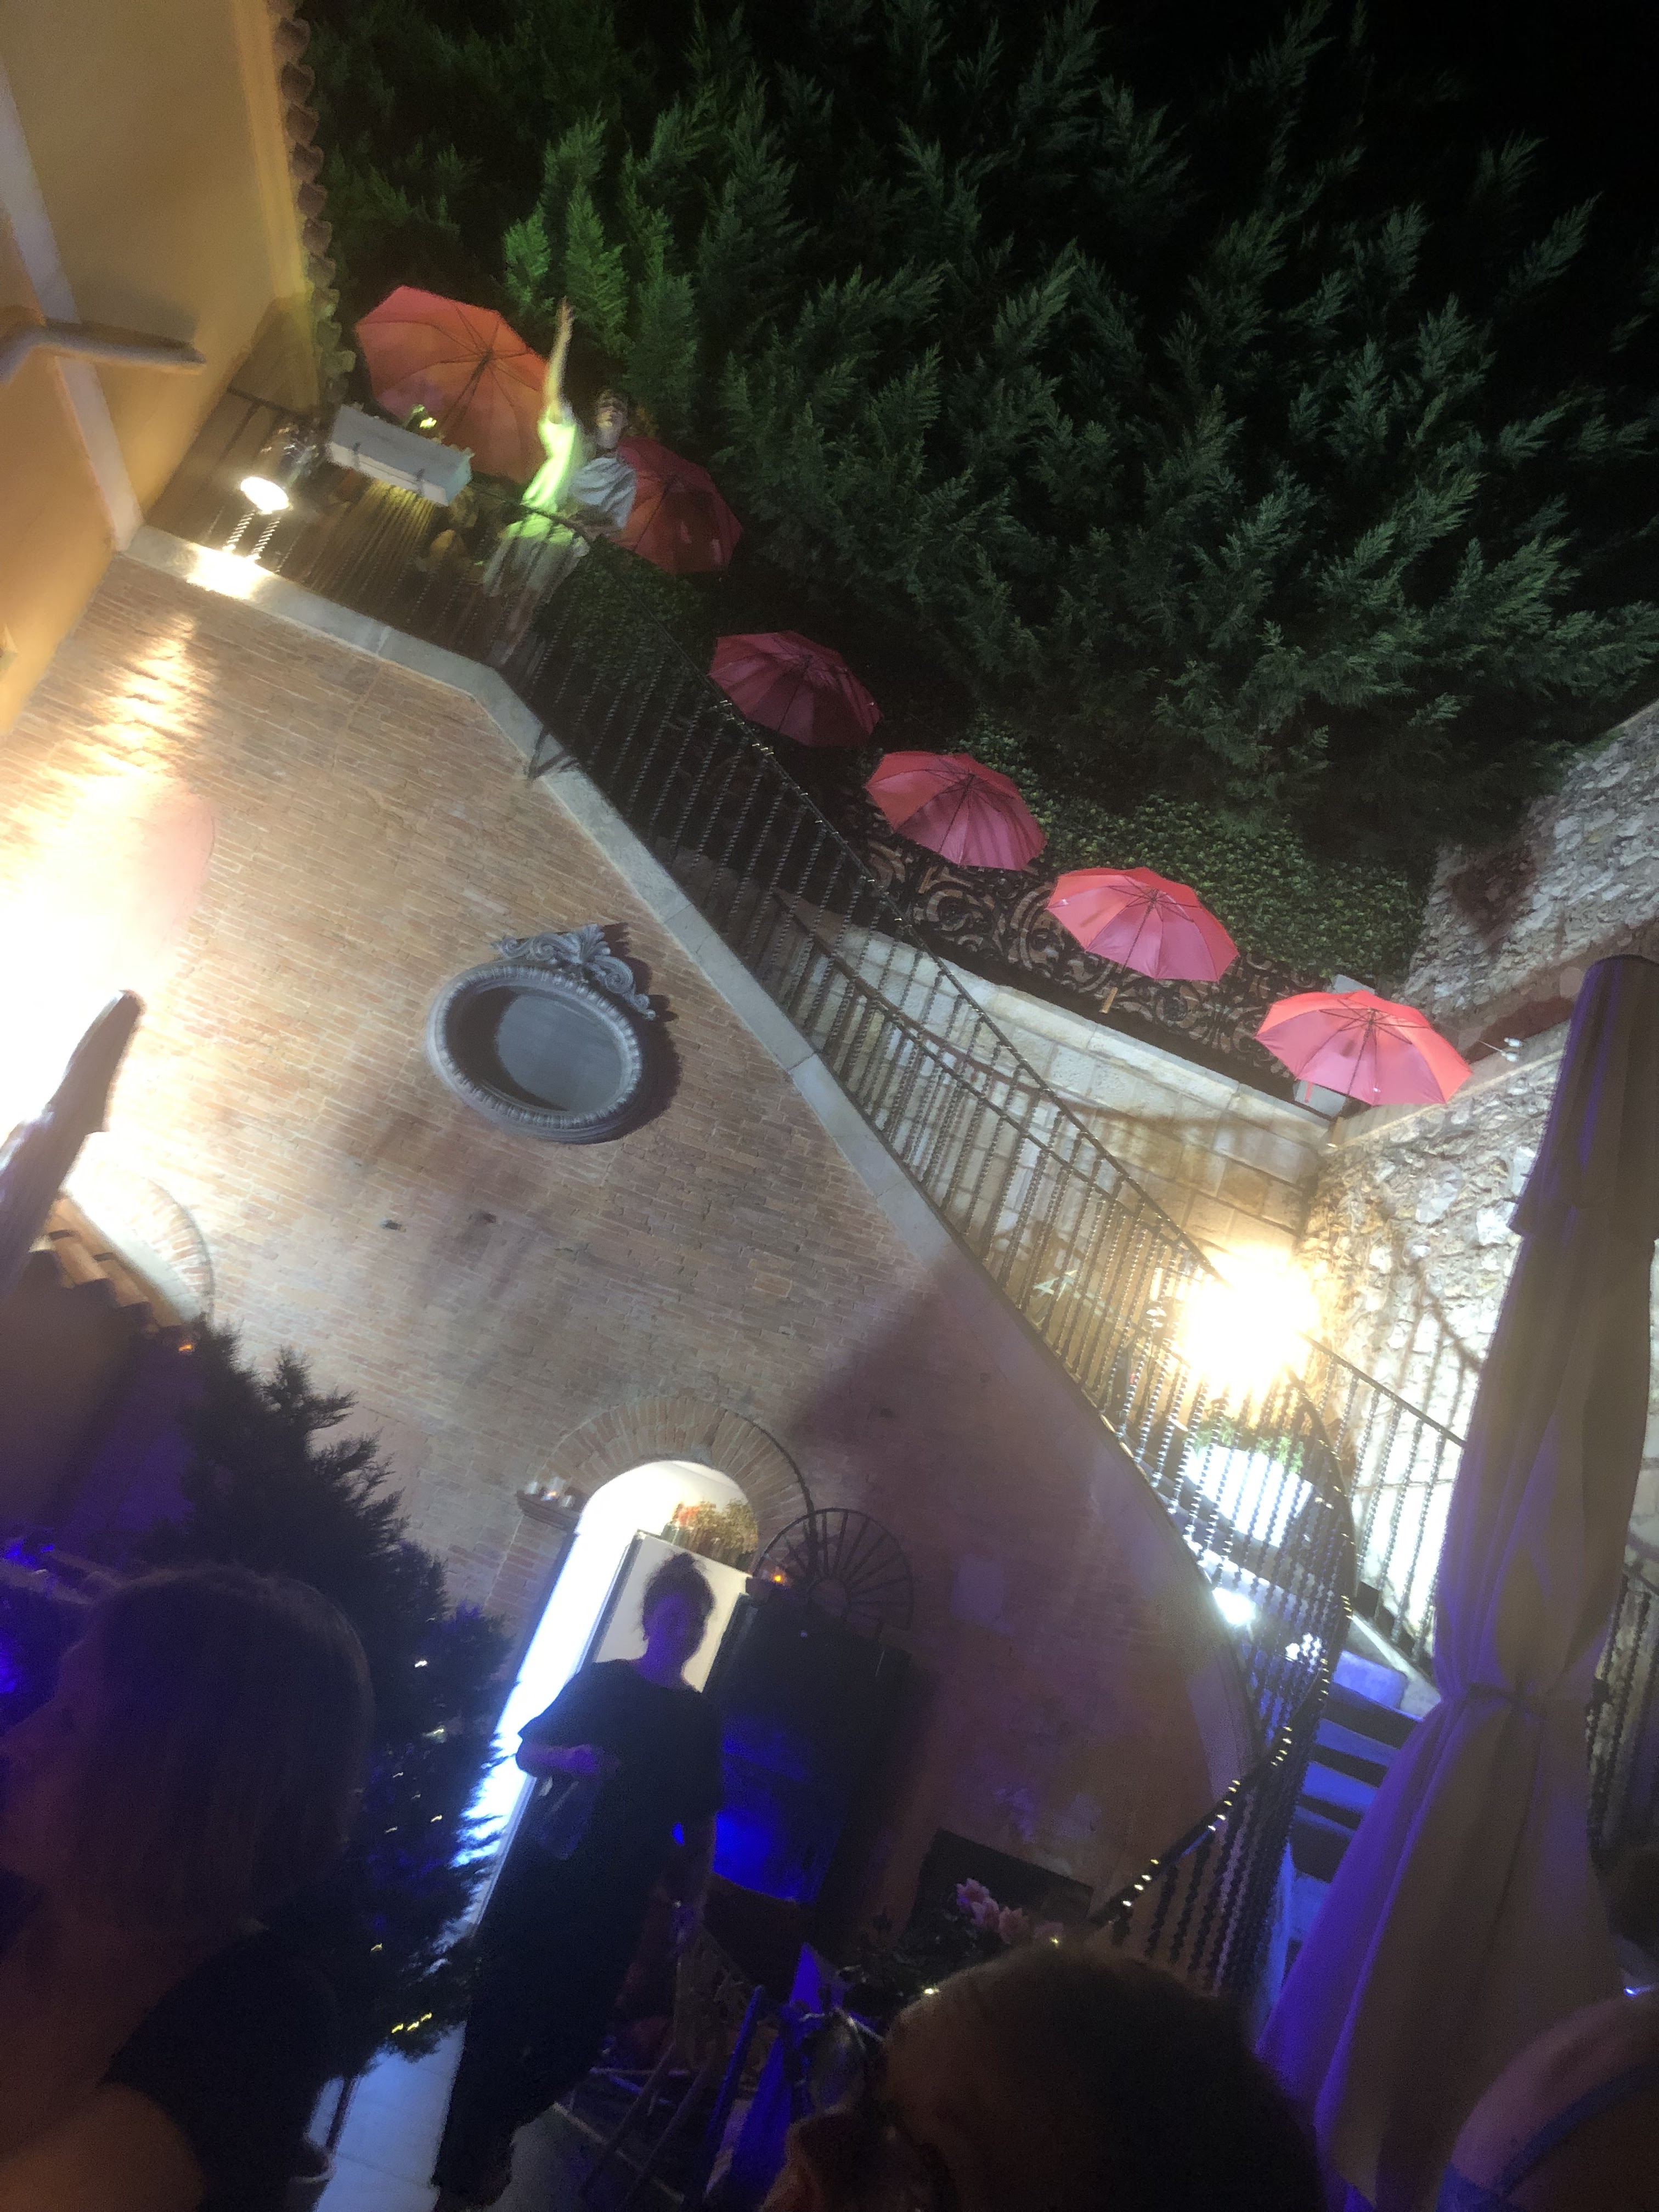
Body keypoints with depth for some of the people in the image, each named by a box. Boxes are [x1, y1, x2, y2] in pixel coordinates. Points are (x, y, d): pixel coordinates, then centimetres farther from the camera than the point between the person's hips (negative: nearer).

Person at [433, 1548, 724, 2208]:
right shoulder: (600, 1682, -2)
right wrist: (568, 1760, -18)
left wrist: (694, 1898, 5)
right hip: (544, 1875, -2)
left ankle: (494, 2129, 34)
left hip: (616, 1901, 3)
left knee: (576, 2036, 7)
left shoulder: (702, 1719, 5)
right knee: (500, 2020, 0)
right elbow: (526, 1751, 2)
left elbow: (700, 1821, 10)